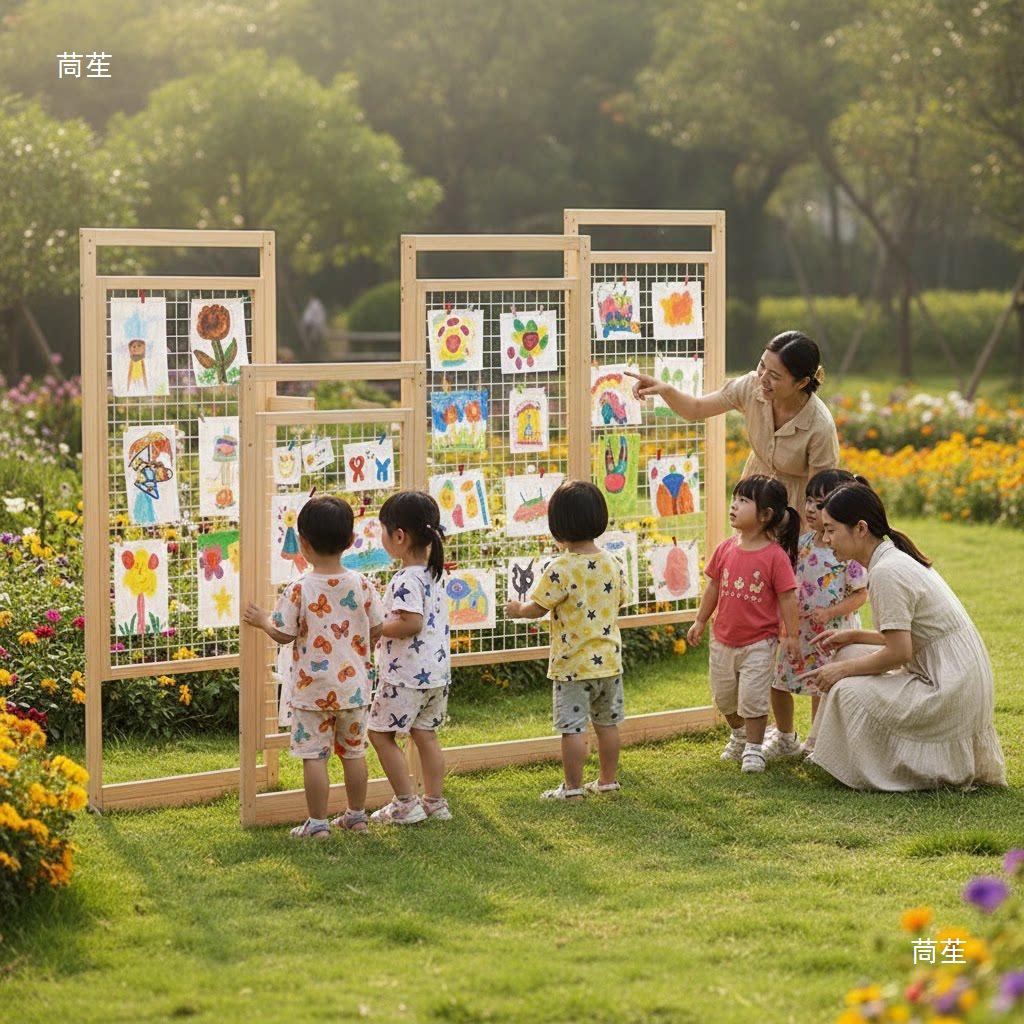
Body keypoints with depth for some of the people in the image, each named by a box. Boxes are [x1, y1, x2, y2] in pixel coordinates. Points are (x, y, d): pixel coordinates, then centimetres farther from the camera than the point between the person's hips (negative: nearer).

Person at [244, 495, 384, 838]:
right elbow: (377, 629, 2)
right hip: (353, 687, 4)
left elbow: (283, 634, -9)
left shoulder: (299, 590, -14)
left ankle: (317, 822, 4)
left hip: (312, 690, -4)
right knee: (354, 752, 16)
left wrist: (262, 620, 11)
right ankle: (357, 816, 25)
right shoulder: (361, 584, -3)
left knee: (314, 756, 2)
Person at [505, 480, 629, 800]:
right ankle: (608, 779, 25)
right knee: (607, 723, 16)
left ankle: (572, 786, 3)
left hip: (572, 664, -6)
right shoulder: (613, 564, 0)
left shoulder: (560, 569, -18)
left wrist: (517, 609, 9)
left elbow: (537, 608, -12)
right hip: (609, 659, 6)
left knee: (572, 726, 0)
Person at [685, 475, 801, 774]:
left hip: (759, 642, -5)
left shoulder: (775, 556, -16)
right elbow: (713, 587, 9)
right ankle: (740, 735, 41)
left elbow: (787, 597, -11)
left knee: (753, 698, -4)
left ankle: (754, 748, 12)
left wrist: (792, 635, -11)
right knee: (724, 697, 17)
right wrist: (700, 621, 13)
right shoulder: (726, 549, -2)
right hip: (723, 639, 5)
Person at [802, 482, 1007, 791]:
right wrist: (853, 636, 13)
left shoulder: (886, 573, -20)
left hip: (951, 694, -10)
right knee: (850, 654, 13)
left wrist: (842, 670, -9)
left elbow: (899, 652, -21)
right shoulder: (898, 558, 10)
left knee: (848, 691, -14)